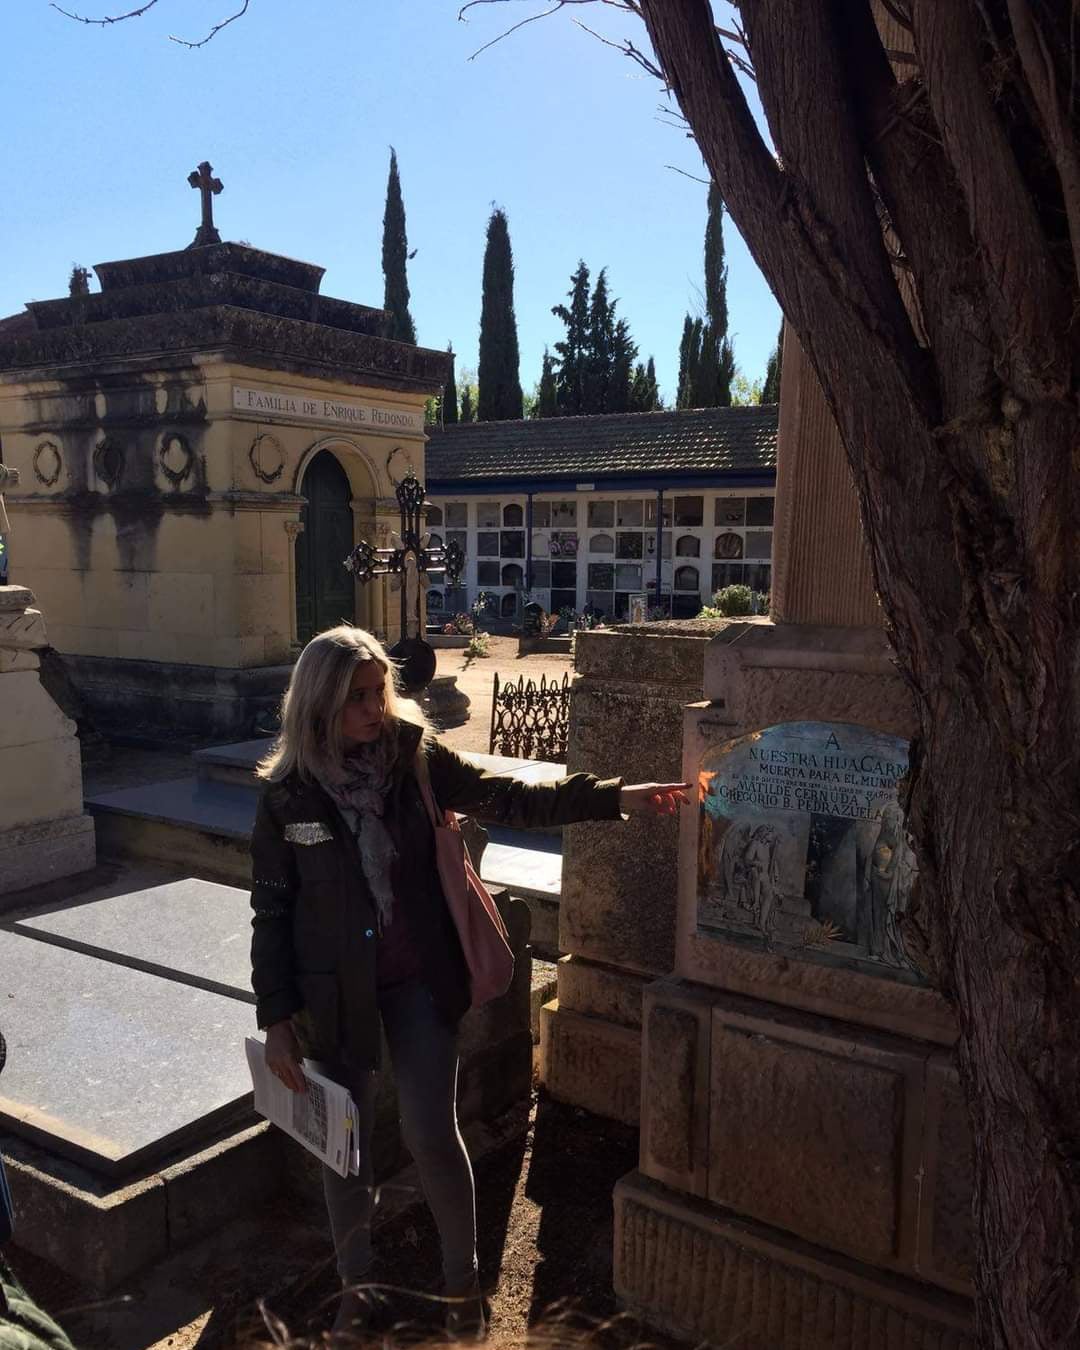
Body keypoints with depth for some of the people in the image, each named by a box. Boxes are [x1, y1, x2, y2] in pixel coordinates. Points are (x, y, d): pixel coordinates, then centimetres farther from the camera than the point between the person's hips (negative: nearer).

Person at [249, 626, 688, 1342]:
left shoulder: (416, 756, -9)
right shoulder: (288, 793, -11)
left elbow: (508, 797, -13)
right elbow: (272, 911, -5)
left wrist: (614, 796, -24)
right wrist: (277, 1018, -5)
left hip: (418, 982, 0)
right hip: (335, 990, 0)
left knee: (434, 1135, 5)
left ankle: (464, 1283, 29)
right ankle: (354, 1282, 38)